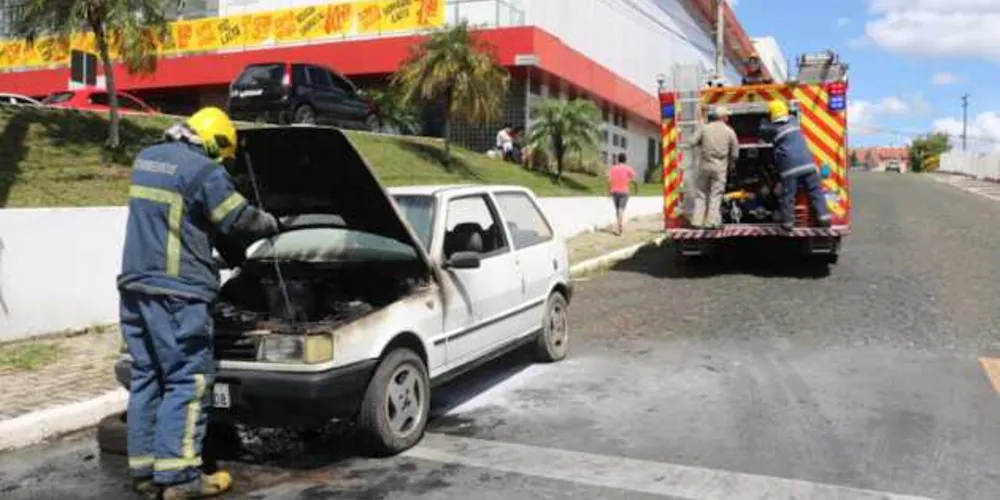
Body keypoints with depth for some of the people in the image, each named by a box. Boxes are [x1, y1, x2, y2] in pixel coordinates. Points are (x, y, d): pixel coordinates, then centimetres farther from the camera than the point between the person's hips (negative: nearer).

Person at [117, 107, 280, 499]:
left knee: (146, 377, 13)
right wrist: (272, 224, 14)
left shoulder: (146, 159, 16)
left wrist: (220, 242, 27)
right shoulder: (201, 170, -11)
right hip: (176, 292, -9)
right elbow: (241, 220, -7)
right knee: (187, 380, -3)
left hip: (136, 285, 9)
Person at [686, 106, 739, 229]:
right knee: (716, 195, 5)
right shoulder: (730, 132, 0)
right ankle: (712, 221, 0)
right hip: (720, 167, -1)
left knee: (701, 193, 11)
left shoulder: (705, 128, 1)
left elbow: (692, 142, -4)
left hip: (704, 165, 1)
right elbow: (735, 154, 2)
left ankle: (697, 221, 7)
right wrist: (731, 164, 20)